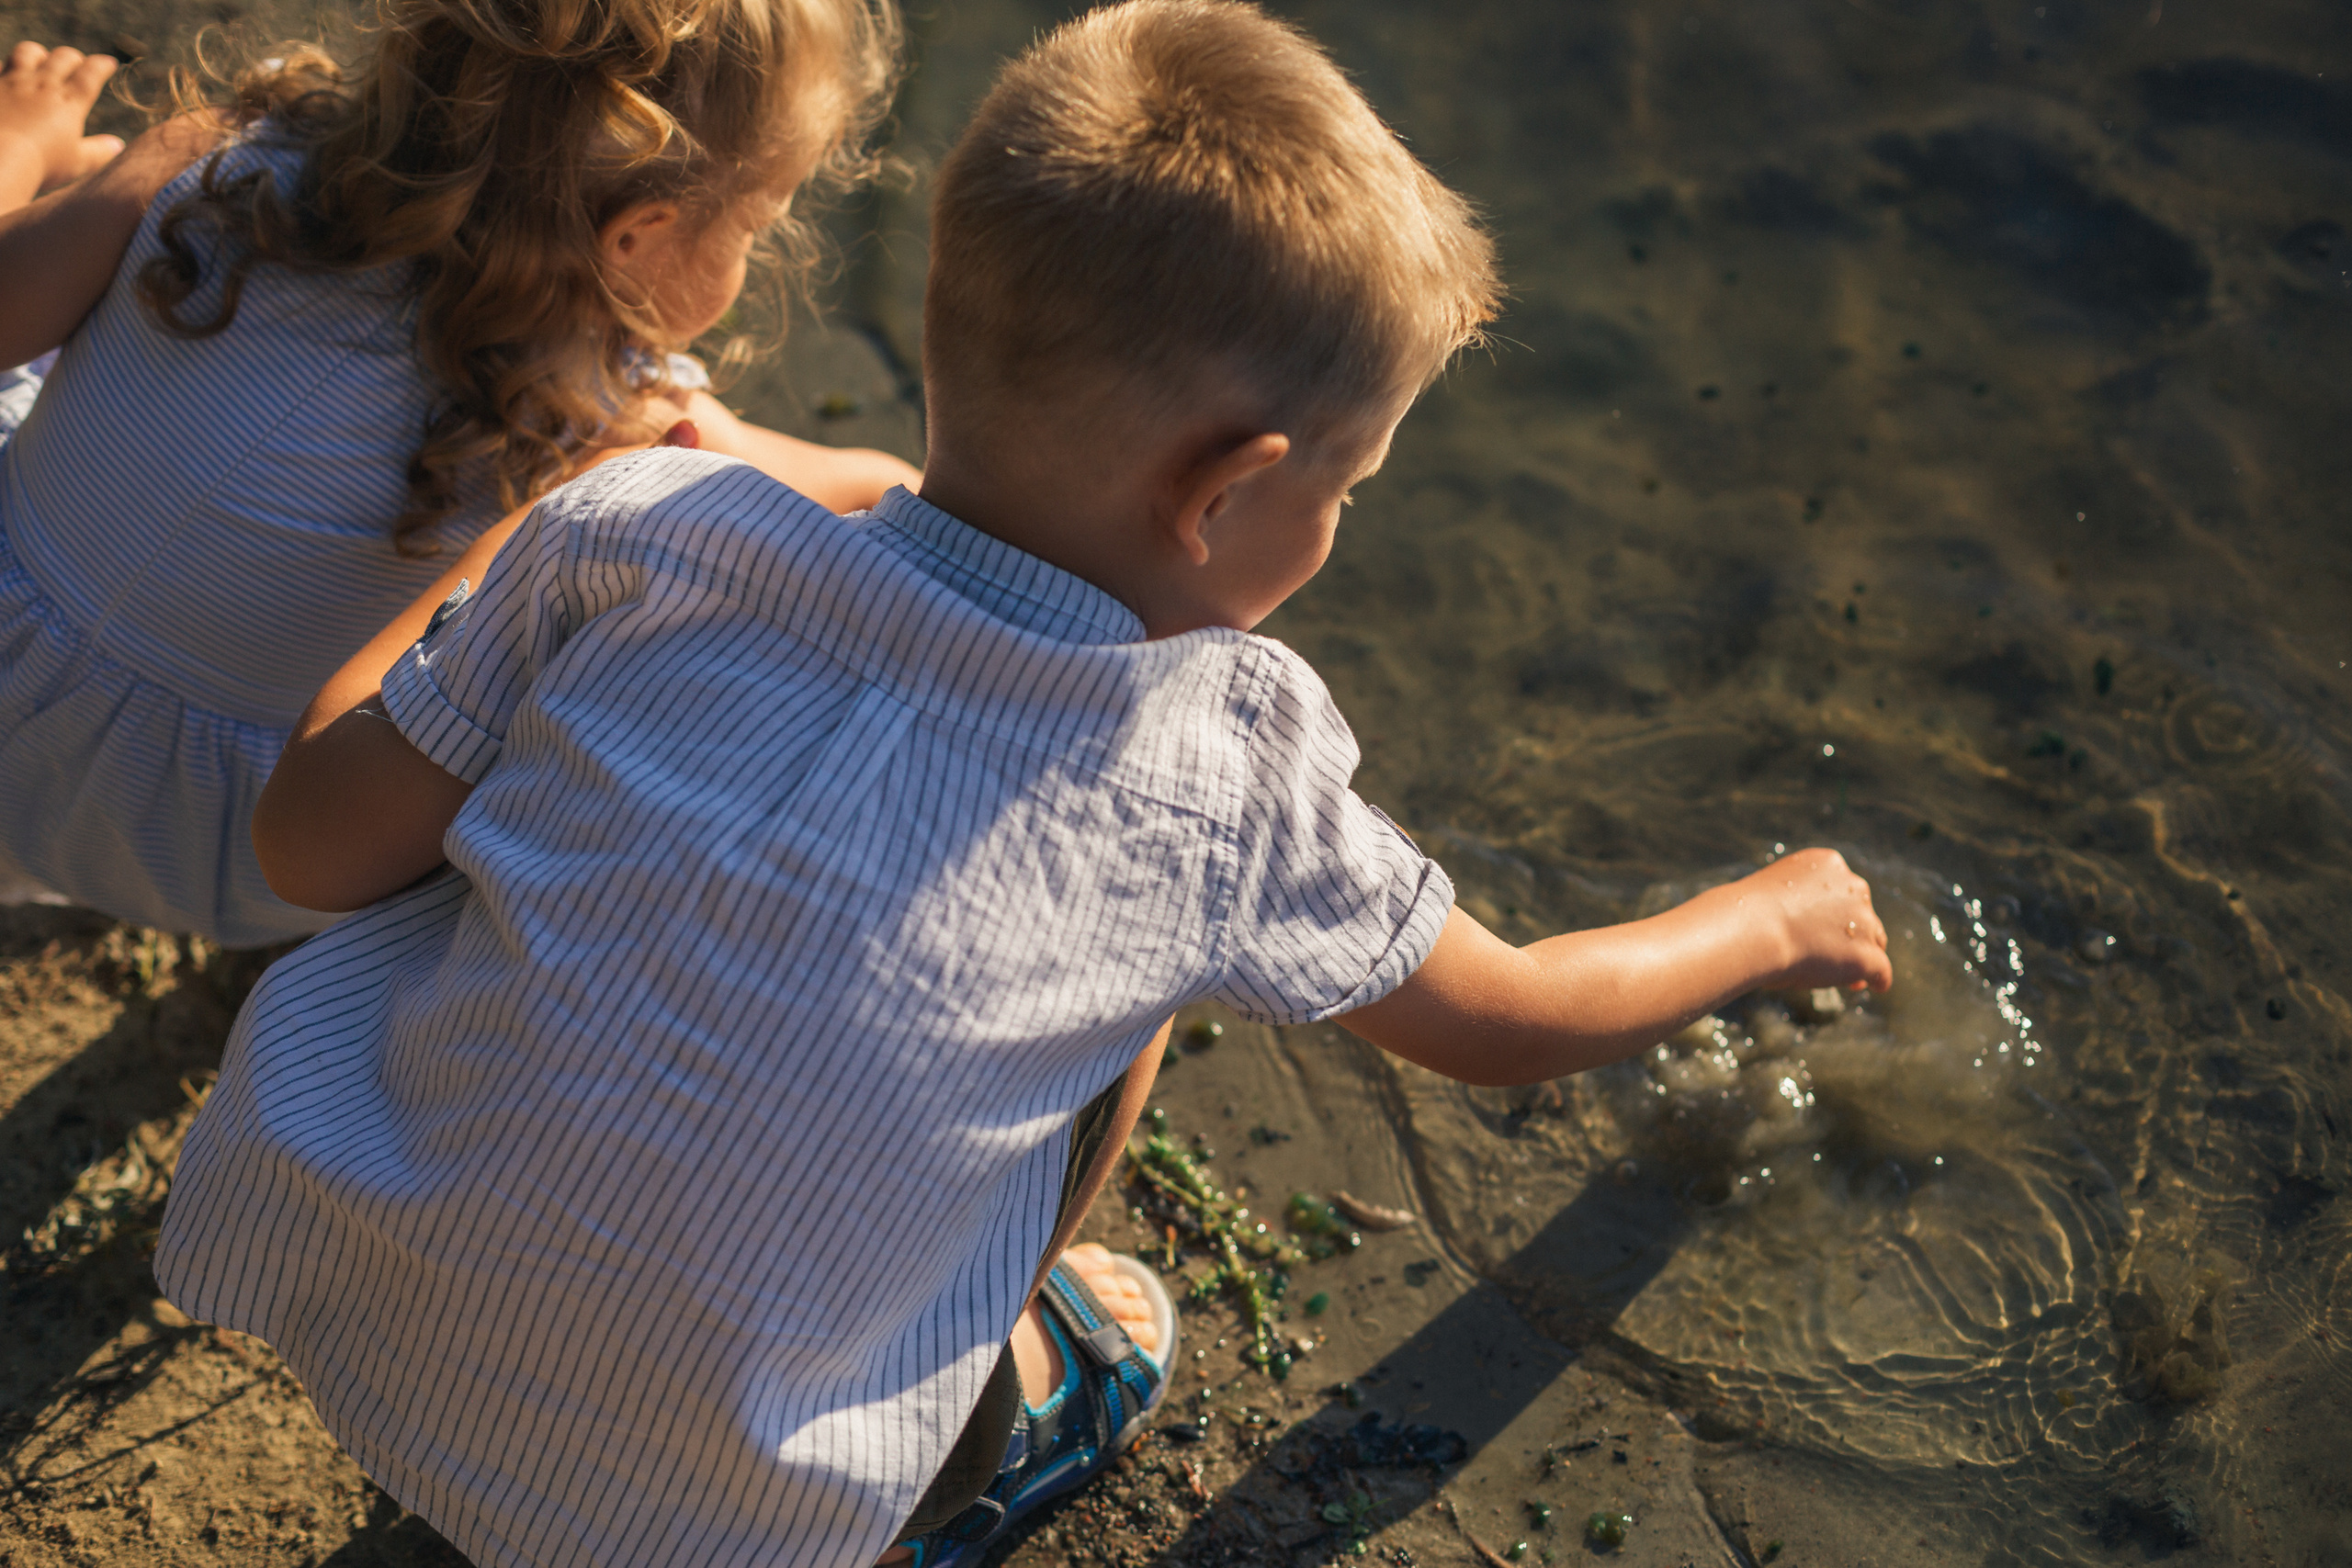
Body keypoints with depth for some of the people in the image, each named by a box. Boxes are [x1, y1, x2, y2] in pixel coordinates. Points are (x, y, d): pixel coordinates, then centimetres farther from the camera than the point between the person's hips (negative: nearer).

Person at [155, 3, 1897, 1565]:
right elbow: (1514, 1021, 3)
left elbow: (317, 845, -5)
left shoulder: (641, 531, -15)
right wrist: (1773, 921, 22)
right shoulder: (1225, 789, -15)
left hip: (302, 1271, 3)